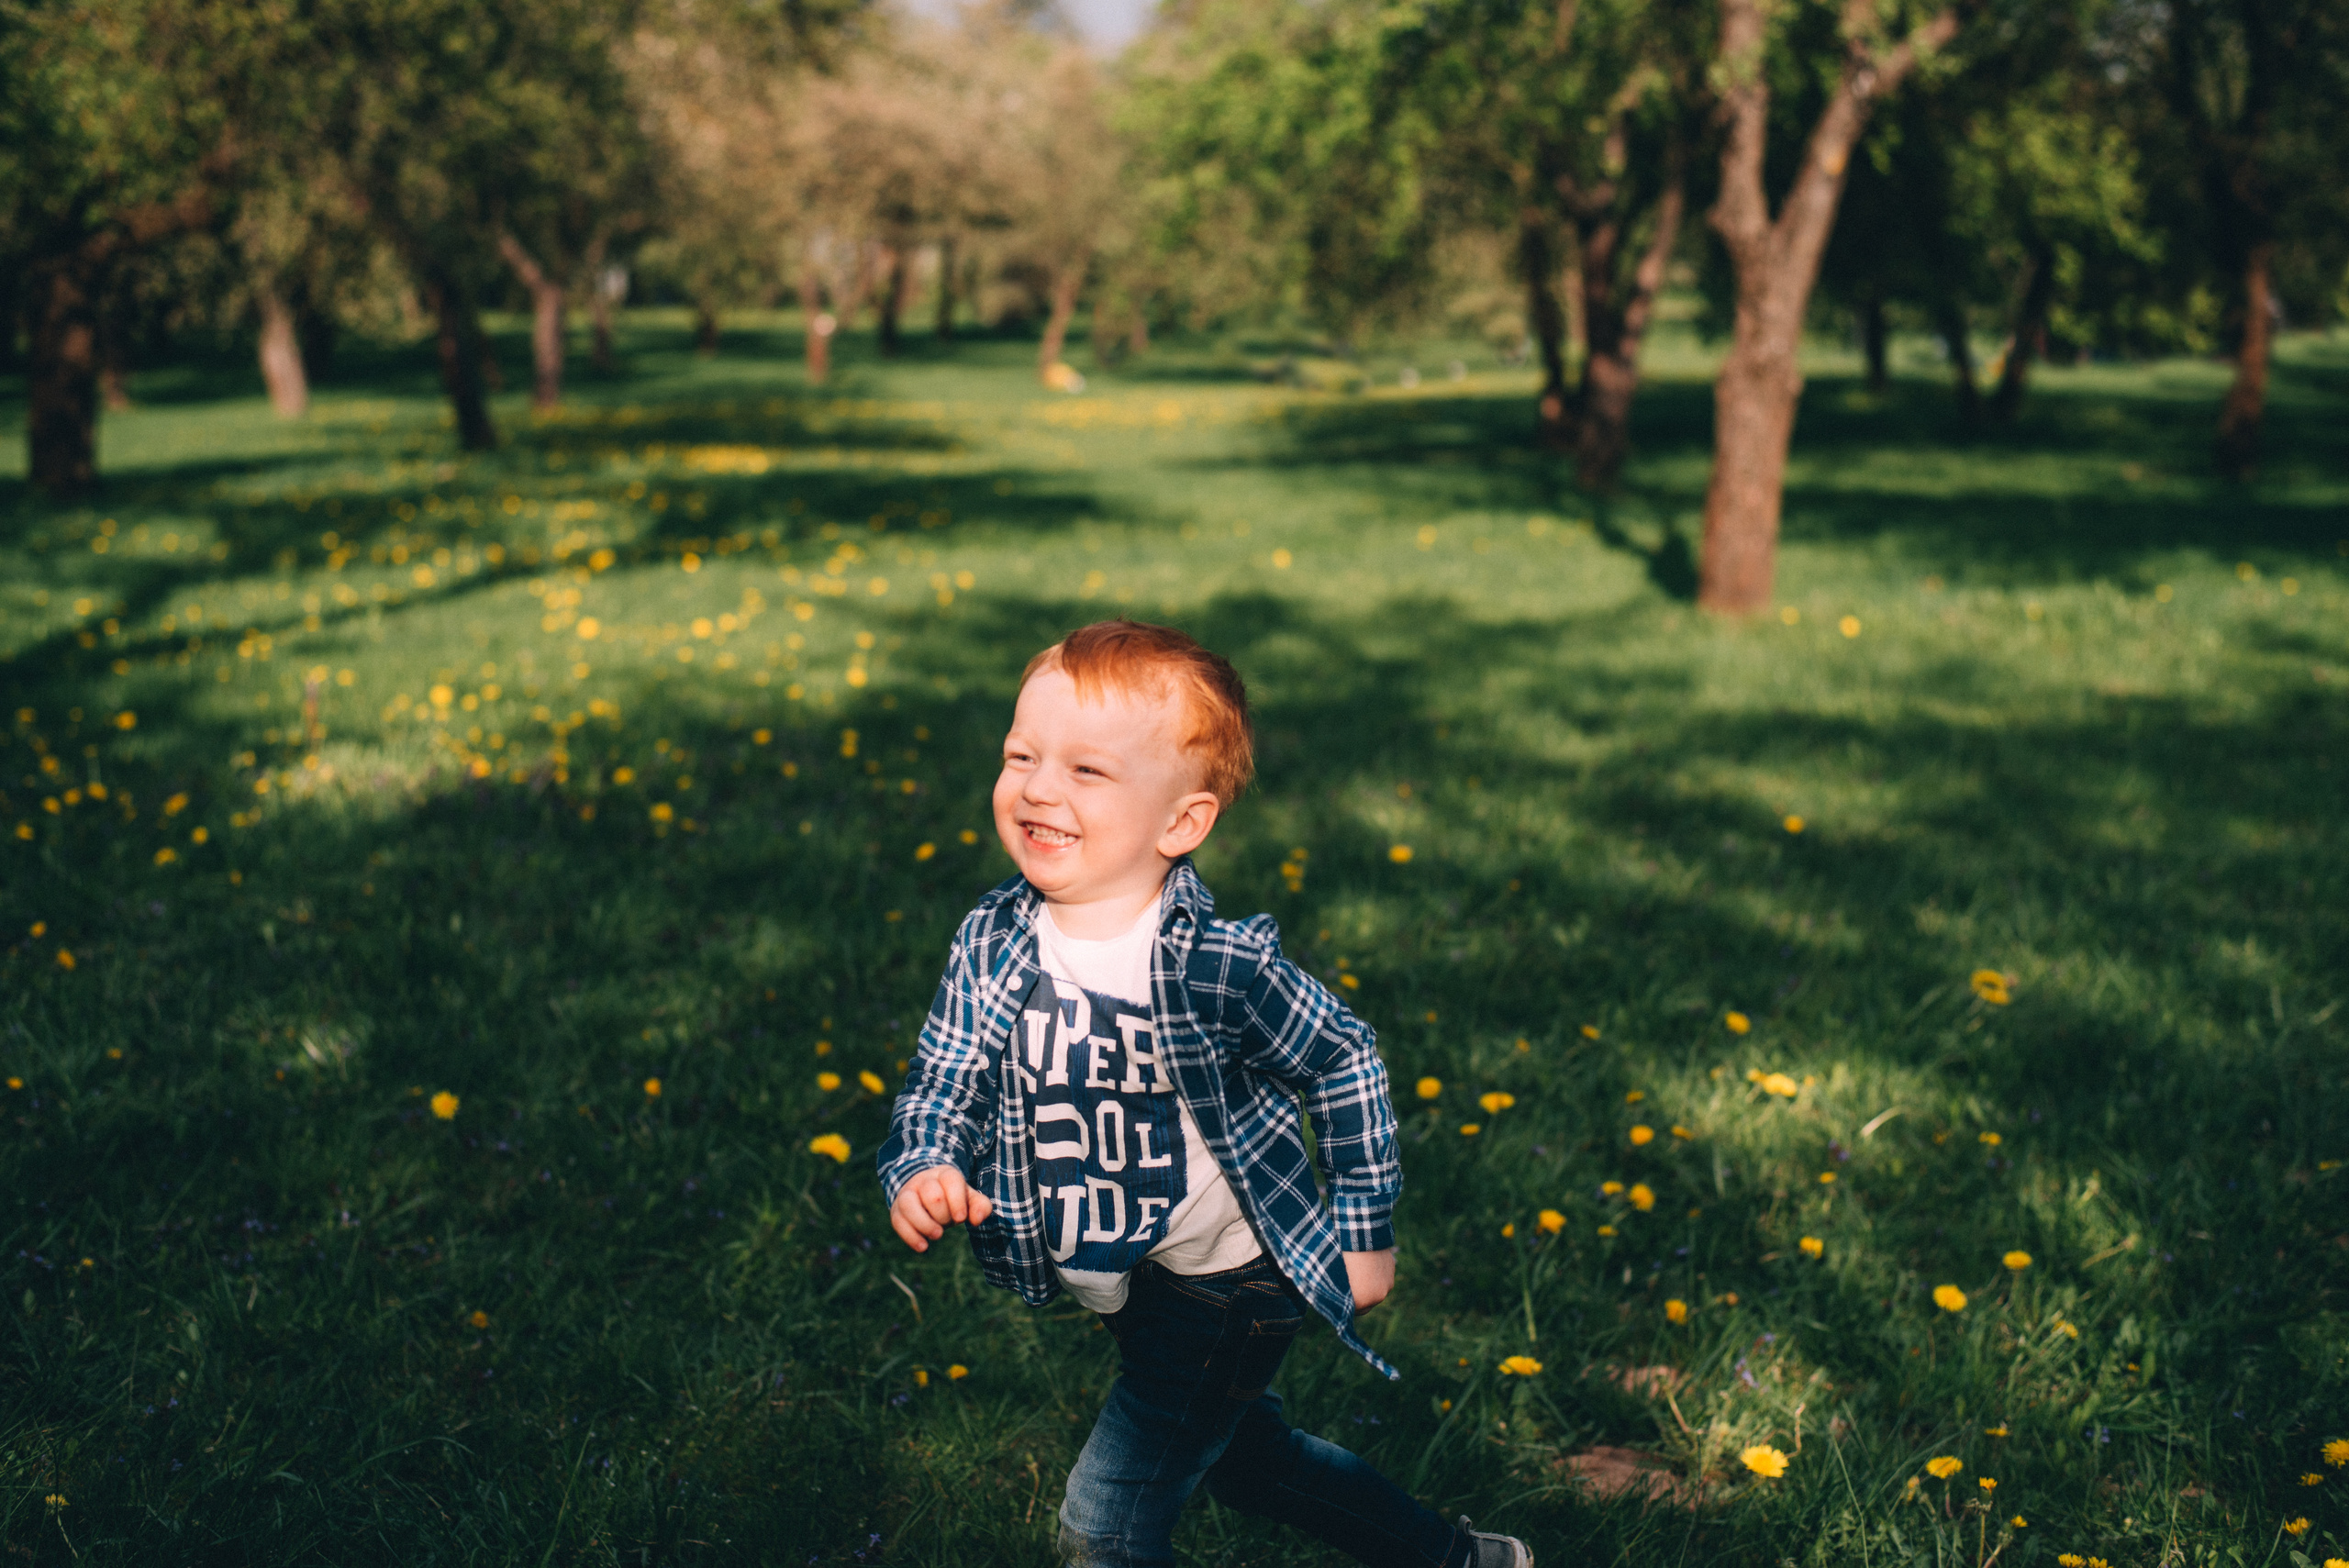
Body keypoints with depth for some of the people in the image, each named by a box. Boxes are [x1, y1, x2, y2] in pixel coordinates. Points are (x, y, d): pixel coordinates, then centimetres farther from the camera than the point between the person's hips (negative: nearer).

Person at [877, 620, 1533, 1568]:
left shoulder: (1219, 967, -27)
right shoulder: (994, 946, -13)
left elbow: (1344, 1063, -13)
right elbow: (943, 1081, -4)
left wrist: (1363, 1231, -7)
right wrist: (923, 1171, -26)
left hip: (1227, 1285, -7)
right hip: (1115, 1283, 7)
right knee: (1240, 1454, 27)